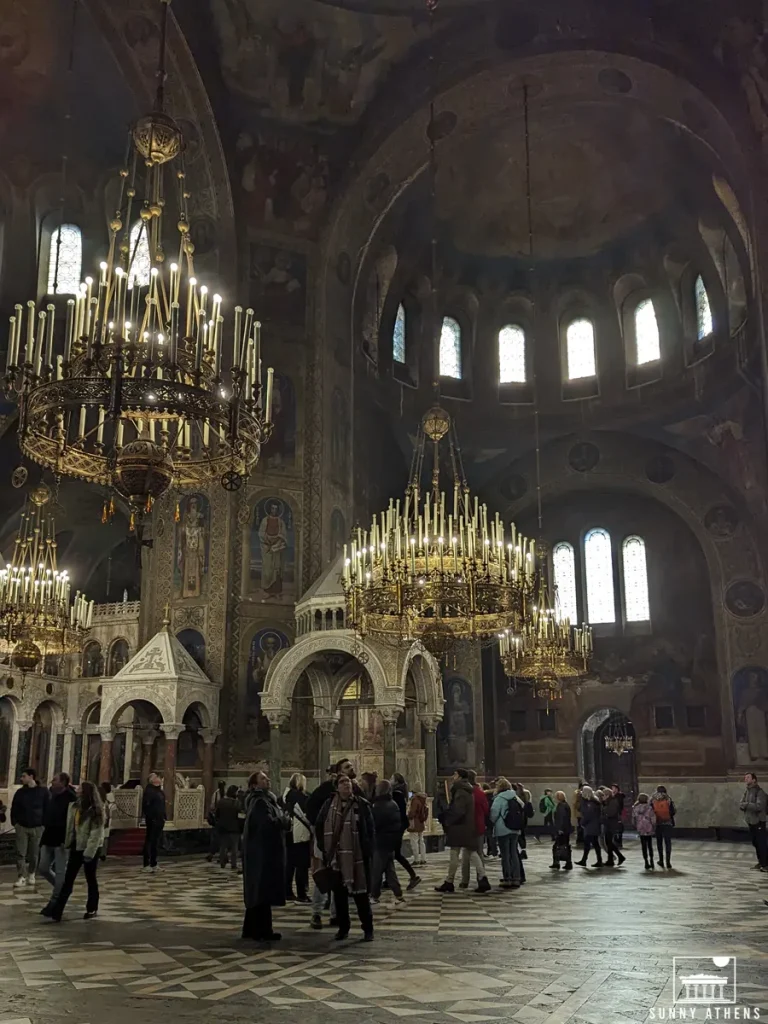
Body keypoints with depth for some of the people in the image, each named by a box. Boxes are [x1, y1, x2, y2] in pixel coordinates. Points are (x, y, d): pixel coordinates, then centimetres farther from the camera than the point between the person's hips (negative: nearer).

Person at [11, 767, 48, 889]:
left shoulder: (43, 791, -3)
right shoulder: (20, 792, 4)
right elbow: (14, 809, 8)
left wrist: (44, 823, -5)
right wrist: (14, 822, -1)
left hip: (37, 827, -2)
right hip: (21, 827, 2)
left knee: (34, 854, 7)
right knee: (20, 853, -4)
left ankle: (31, 875, 23)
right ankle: (21, 877, -1)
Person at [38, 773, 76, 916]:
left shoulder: (71, 798, -14)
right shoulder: (52, 796, 11)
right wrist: (44, 835, 16)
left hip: (61, 840, -8)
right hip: (49, 838, 8)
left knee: (60, 871, -1)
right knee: (42, 868, 11)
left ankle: (54, 902, 5)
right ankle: (62, 888, 29)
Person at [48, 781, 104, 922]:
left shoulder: (95, 811, -15)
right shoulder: (73, 807, 3)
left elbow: (96, 833, -17)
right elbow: (70, 828, 7)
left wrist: (89, 852, -21)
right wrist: (67, 845, 3)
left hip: (90, 849, -5)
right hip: (76, 848, 5)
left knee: (91, 879, 8)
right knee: (68, 880, 4)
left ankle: (92, 909, 22)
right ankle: (56, 910, 3)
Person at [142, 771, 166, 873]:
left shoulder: (159, 790, 15)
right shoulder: (149, 790, -10)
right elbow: (146, 805, -16)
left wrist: (163, 817, 12)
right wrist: (149, 817, -20)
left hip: (159, 819, 8)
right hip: (152, 820, -8)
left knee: (155, 842, 13)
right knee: (149, 841, -3)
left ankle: (153, 864, 20)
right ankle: (147, 864, 1)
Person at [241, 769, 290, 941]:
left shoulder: (266, 799, 17)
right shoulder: (259, 802, -15)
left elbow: (276, 820, 14)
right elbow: (269, 823, -26)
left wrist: (283, 820, -6)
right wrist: (286, 820, -11)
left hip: (265, 852, 10)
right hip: (261, 853, -10)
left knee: (257, 891, 14)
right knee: (263, 892, -5)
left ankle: (251, 929, 21)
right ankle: (263, 931, 1)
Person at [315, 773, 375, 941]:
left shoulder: (362, 804, -1)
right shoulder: (329, 805, 4)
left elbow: (369, 830, -1)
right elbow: (319, 827, 10)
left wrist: (368, 852, -6)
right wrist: (325, 849, 5)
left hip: (357, 857, -2)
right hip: (336, 857, 2)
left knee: (360, 894, 0)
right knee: (339, 894, 8)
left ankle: (368, 929, 10)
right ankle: (343, 927, 21)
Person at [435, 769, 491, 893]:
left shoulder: (460, 792, -15)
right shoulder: (468, 791, 15)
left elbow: (458, 811, -21)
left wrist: (447, 822, -9)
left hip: (459, 827, -9)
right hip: (469, 828, 9)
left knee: (454, 855, -1)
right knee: (472, 853, 8)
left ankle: (449, 882, 6)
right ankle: (483, 879, -1)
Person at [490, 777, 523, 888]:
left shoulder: (499, 798, -11)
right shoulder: (516, 798, 7)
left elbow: (494, 813, -13)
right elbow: (522, 809, 6)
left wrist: (491, 823, 6)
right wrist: (516, 824, 13)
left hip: (503, 830, -6)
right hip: (515, 830, 6)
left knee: (505, 855, 1)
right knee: (514, 854, 11)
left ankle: (507, 879, 2)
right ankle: (516, 879, 11)